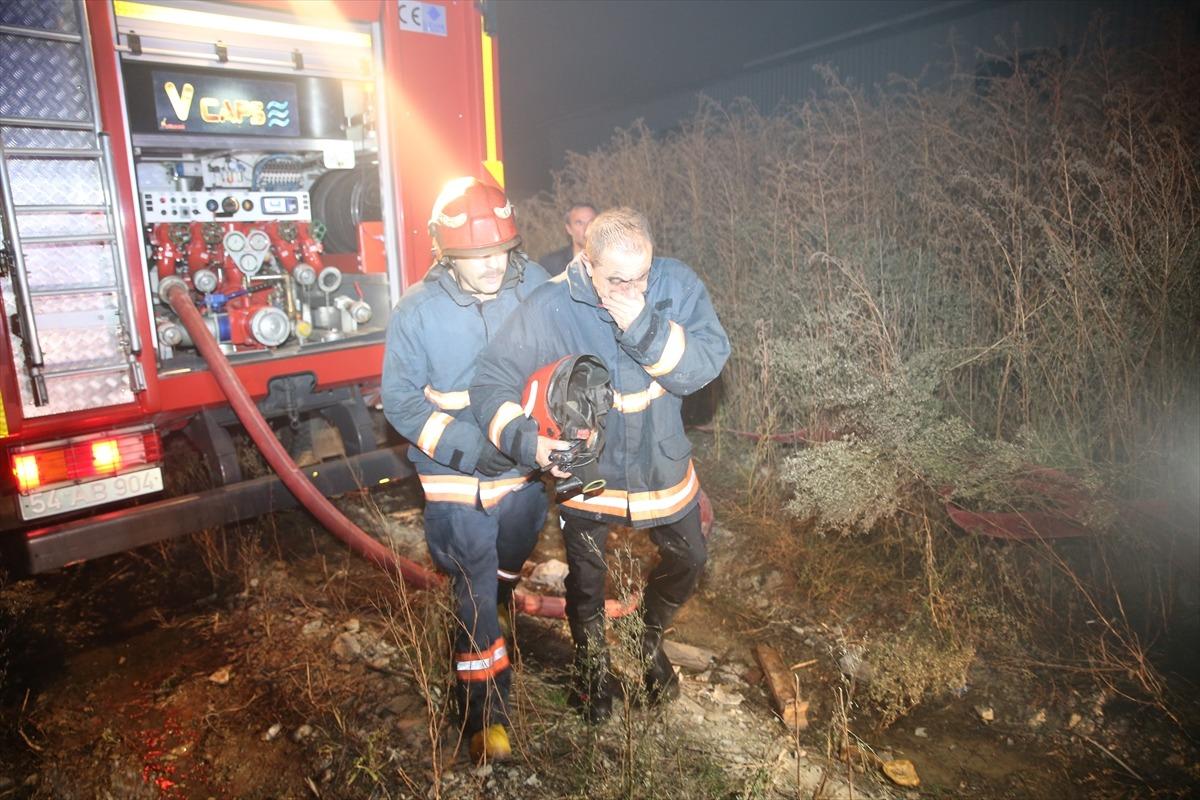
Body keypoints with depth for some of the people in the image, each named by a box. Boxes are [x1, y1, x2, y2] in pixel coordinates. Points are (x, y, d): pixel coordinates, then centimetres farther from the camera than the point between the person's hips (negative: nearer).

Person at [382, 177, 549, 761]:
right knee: (476, 594, 5)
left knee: (512, 558, 28)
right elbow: (400, 400, -11)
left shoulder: (534, 284, -12)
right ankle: (485, 713, 26)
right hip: (457, 477, -3)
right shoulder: (417, 311, -16)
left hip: (526, 466, 4)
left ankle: (495, 602, 63)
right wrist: (471, 447, -23)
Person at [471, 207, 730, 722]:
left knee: (688, 560, 19)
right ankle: (591, 665, 47)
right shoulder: (550, 308, -24)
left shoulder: (676, 284, -17)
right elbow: (491, 381, -21)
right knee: (585, 579, 15)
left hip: (661, 463, 3)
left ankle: (650, 640, 51)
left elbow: (710, 362, -26)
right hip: (585, 468, -2)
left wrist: (644, 328, -39)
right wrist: (527, 440, -37)